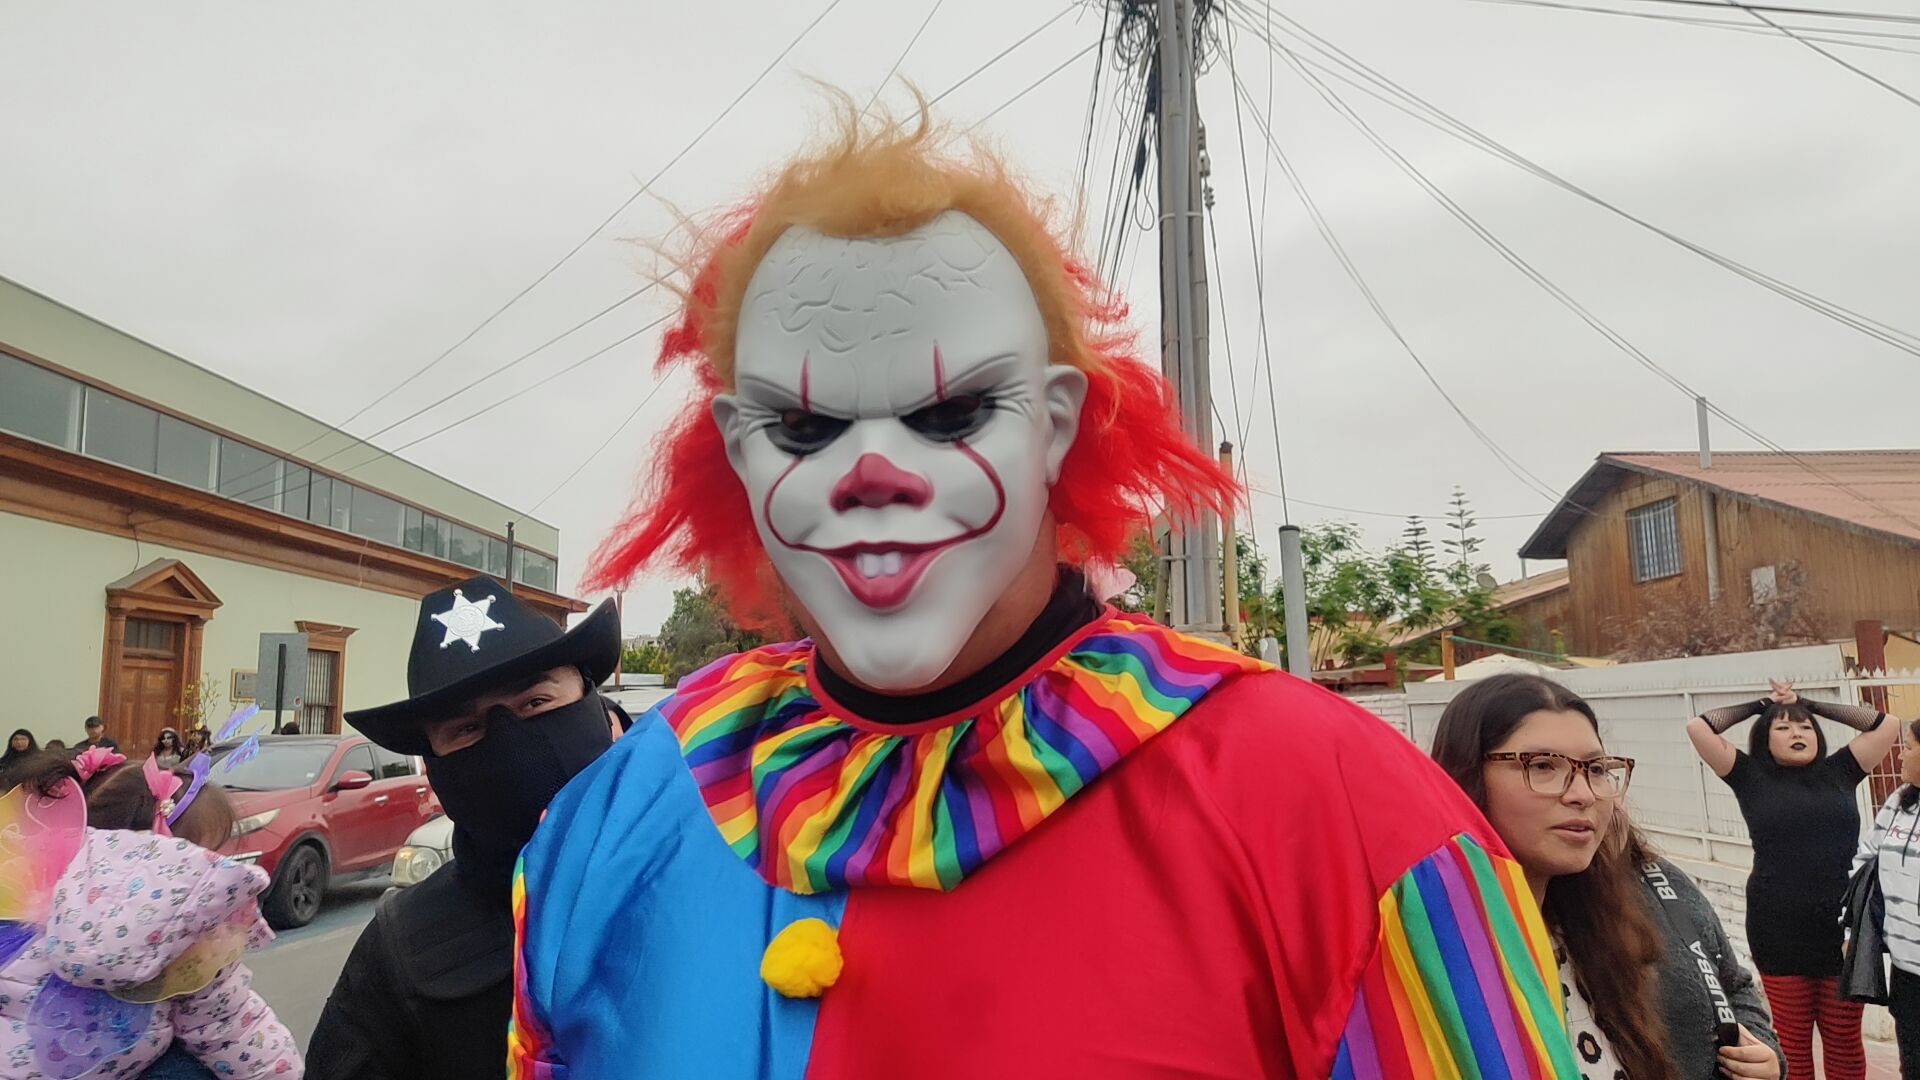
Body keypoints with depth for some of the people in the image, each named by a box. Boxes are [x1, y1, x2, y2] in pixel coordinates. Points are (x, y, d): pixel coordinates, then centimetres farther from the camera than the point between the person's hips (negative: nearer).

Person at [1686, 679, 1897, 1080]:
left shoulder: (1838, 772, 9)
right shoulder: (1753, 777, 3)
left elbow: (1885, 725, 11)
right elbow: (1698, 728, -2)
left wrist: (1811, 704, 12)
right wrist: (1760, 704, 8)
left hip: (1845, 928, 2)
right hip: (1780, 932, -2)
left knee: (1844, 1041, 10)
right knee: (1792, 1041, 6)